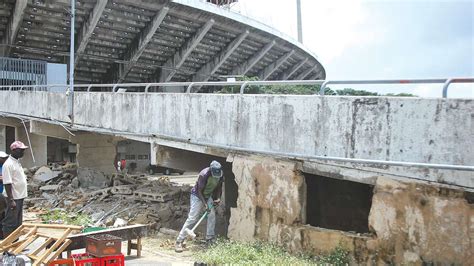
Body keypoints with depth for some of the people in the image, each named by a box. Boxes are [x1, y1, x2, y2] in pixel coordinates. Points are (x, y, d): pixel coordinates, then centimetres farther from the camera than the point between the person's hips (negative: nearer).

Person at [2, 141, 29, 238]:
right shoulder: (8, 164, -18)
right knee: (10, 223, -2)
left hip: (19, 197, 9)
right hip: (13, 198, -9)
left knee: (18, 222, 15)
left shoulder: (17, 162, 11)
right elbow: (7, 183, -21)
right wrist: (11, 200, -23)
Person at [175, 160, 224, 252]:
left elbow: (219, 187, 5)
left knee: (212, 215, -5)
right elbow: (199, 191, -24)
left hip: (208, 196, 6)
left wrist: (218, 198, -9)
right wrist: (205, 204, -28)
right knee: (192, 218, -13)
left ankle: (210, 239, 7)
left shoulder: (220, 174, -13)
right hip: (197, 196, -6)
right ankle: (179, 242, -12)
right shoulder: (204, 175, -32)